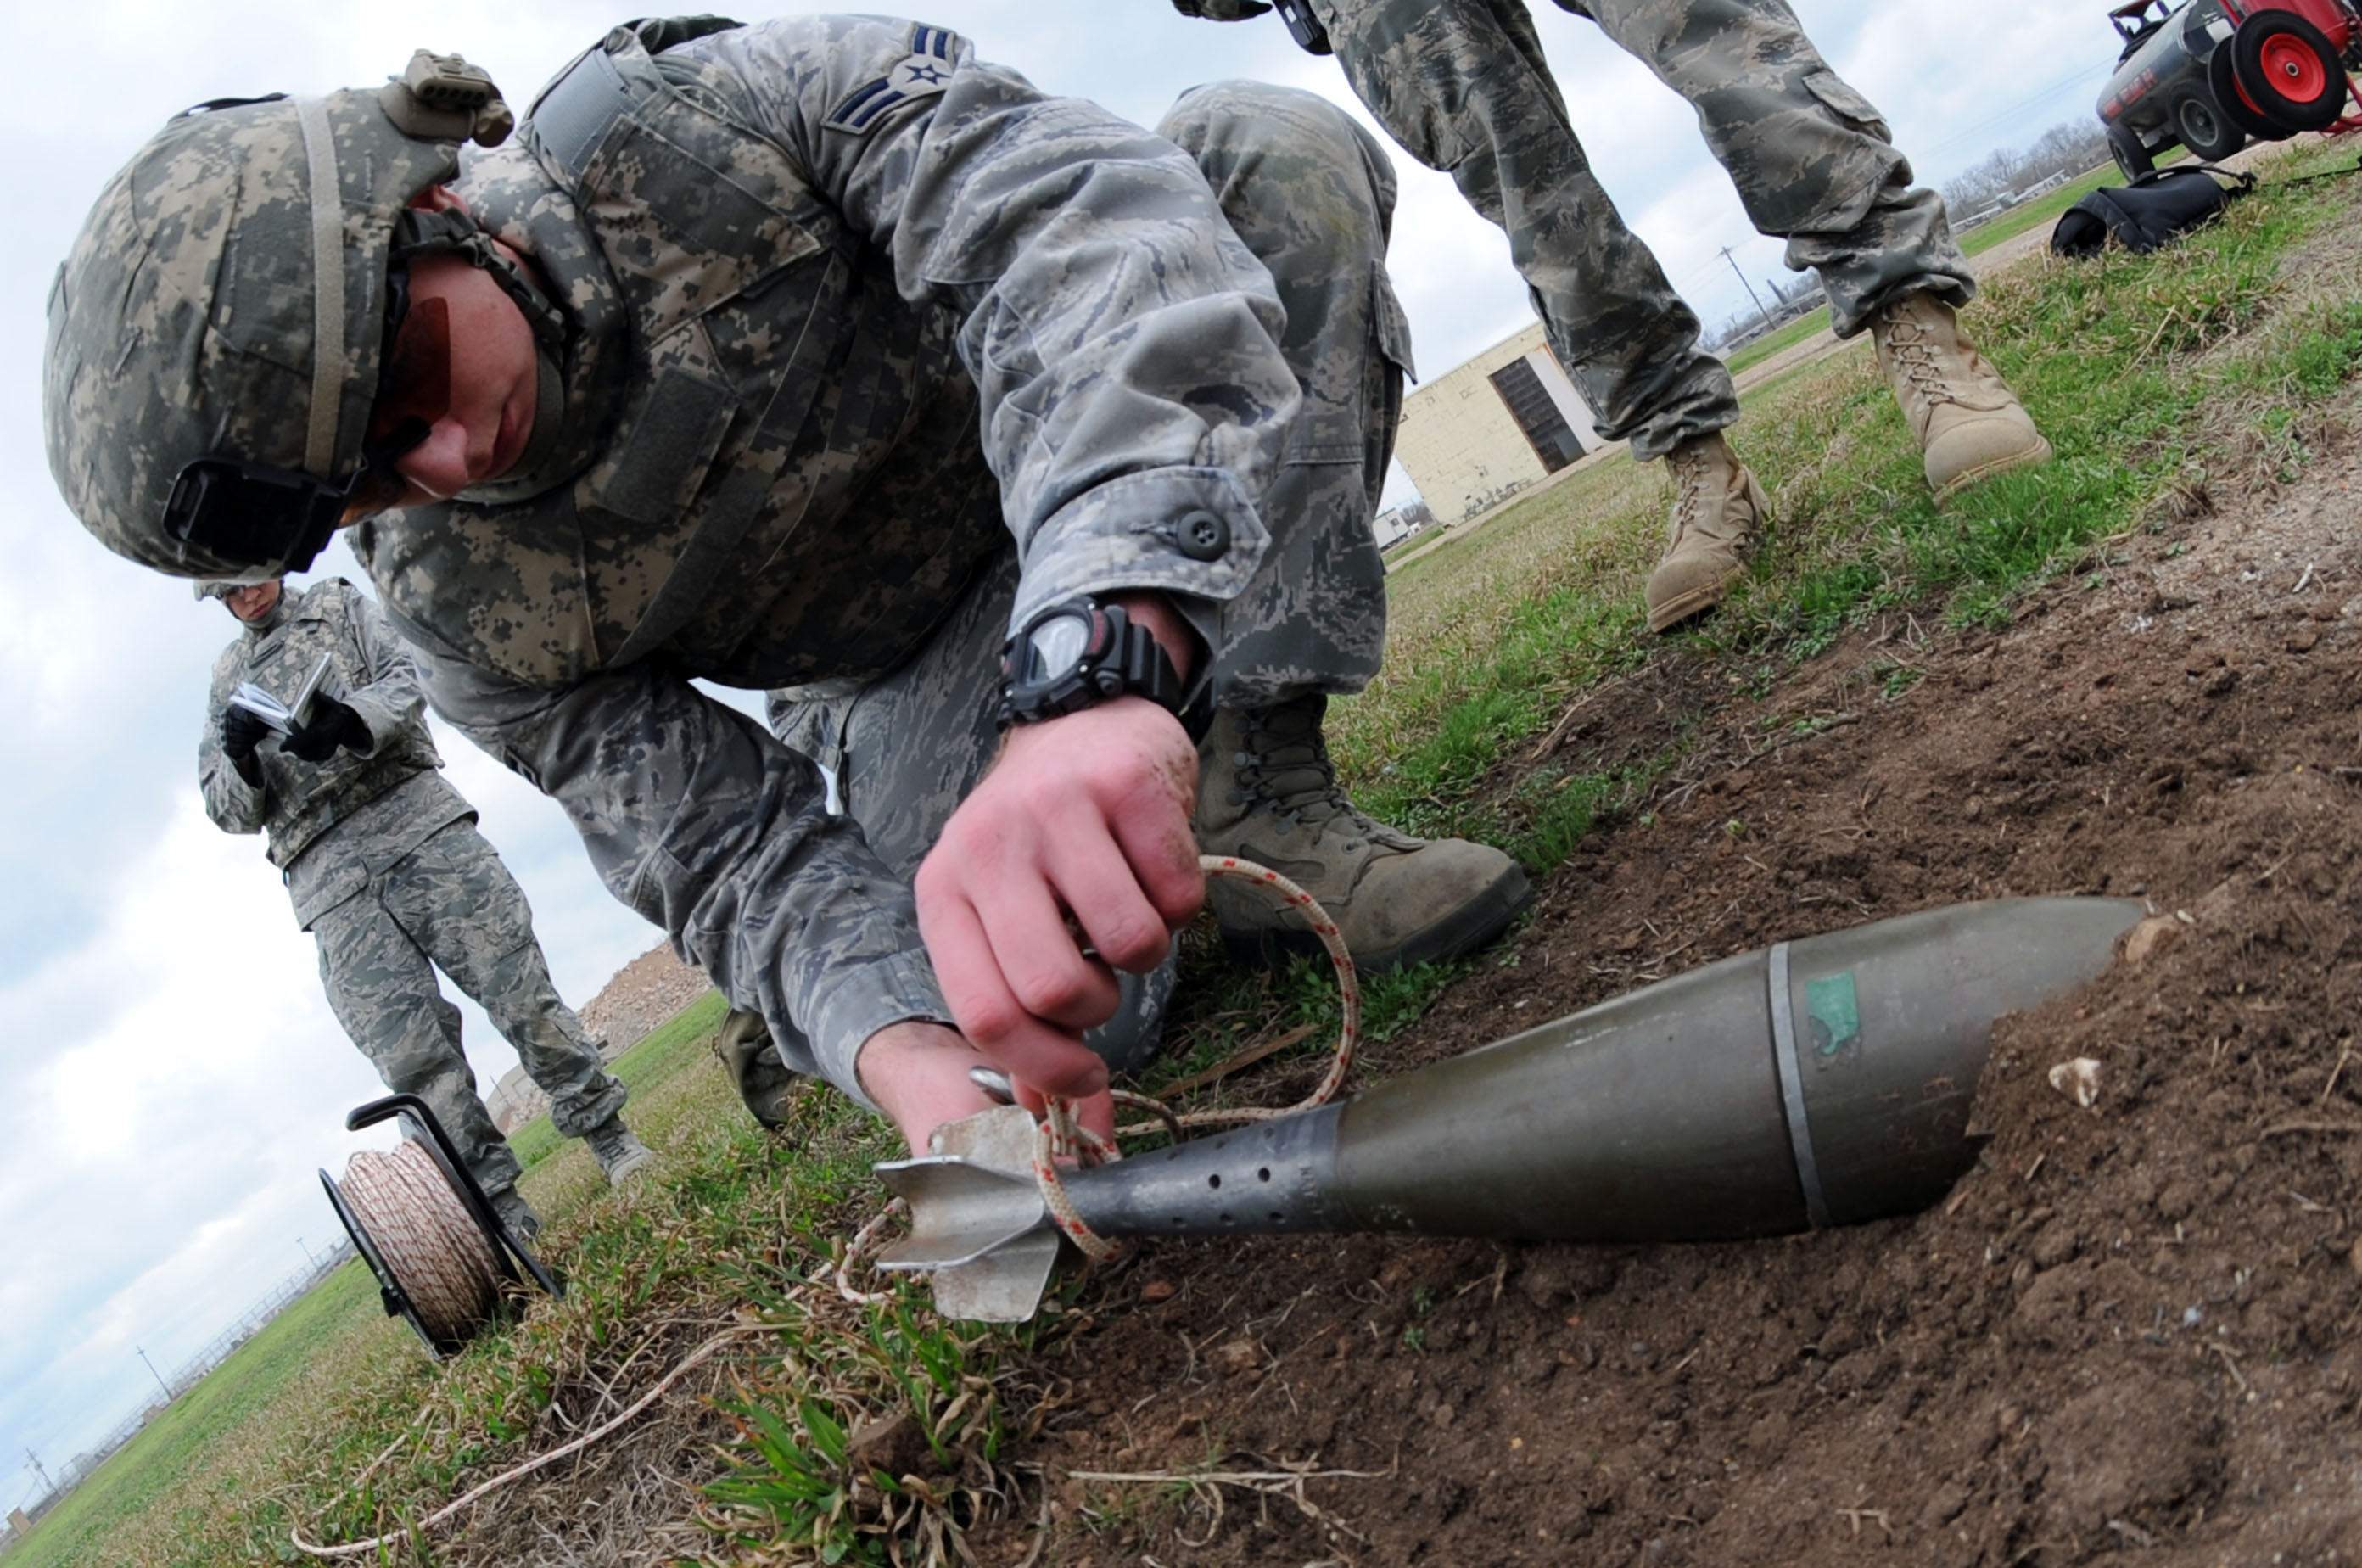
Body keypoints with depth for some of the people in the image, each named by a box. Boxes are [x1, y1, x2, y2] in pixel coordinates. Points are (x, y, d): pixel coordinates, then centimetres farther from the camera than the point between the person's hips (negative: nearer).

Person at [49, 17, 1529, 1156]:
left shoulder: (735, 109, -24)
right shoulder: (474, 614, -16)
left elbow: (1071, 216, -40)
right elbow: (740, 858, -17)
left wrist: (1097, 665, -58)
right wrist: (907, 1050, -41)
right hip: (908, 686, 0)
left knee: (1274, 144, -28)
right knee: (1064, 1013, -29)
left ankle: (1259, 806, -25)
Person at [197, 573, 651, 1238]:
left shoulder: (338, 605, 18)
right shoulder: (225, 680, 22)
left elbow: (407, 677, 0)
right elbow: (230, 811, 16)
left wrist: (346, 720, -21)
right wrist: (238, 756, -7)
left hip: (410, 814, -1)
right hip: (325, 874, 1)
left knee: (516, 979, -10)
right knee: (409, 1049, -9)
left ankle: (608, 1134, -2)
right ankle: (502, 1210, -6)